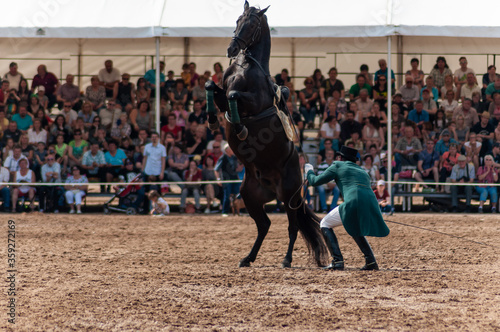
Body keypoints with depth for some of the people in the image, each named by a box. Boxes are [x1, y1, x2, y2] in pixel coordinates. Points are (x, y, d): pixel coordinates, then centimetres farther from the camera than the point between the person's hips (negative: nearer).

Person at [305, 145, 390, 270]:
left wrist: (309, 171, 40)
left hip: (354, 203, -6)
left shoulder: (337, 166, 16)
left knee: (325, 224, 13)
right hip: (372, 204, 6)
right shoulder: (362, 171, 33)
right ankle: (371, 261, 16)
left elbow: (315, 181, 19)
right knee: (355, 230, 34)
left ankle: (337, 261, -2)